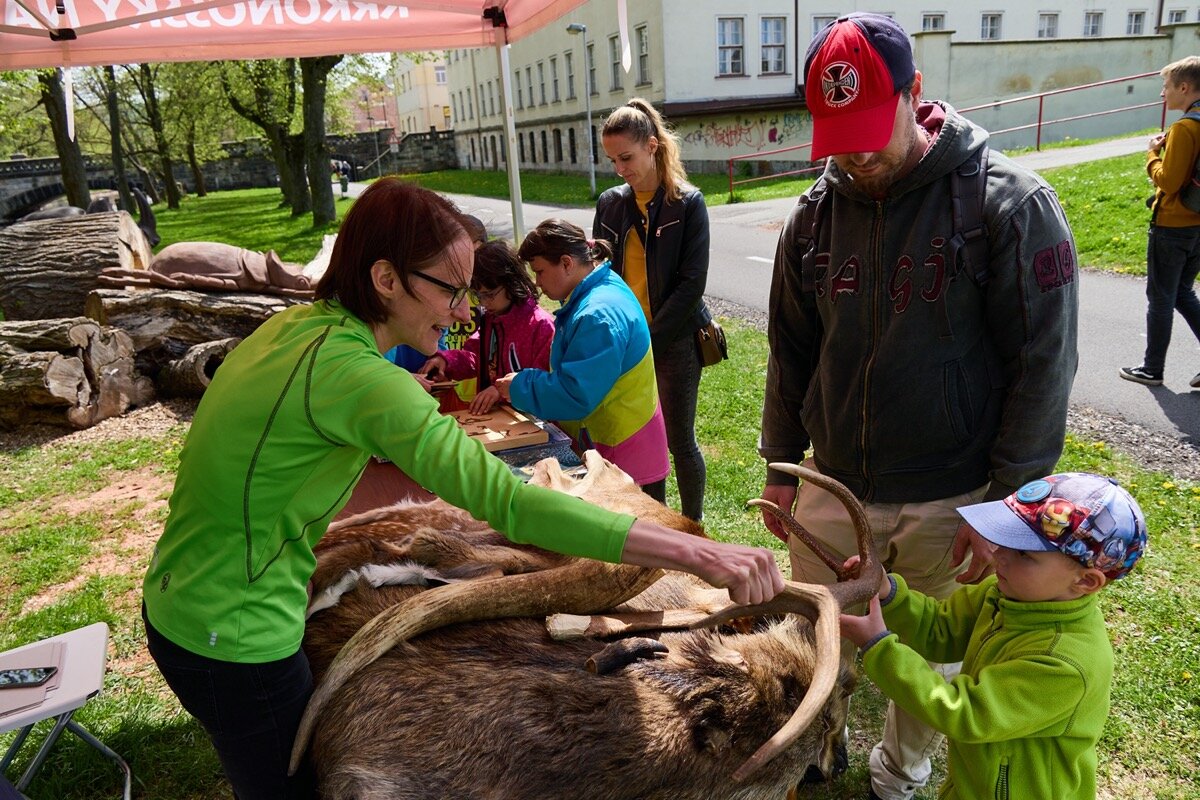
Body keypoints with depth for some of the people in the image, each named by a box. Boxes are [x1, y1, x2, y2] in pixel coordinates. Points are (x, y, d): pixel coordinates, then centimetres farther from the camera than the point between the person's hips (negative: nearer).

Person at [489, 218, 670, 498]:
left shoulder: (599, 315, -26)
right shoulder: (593, 294, 6)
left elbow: (576, 395, -28)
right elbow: (569, 370, 13)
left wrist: (519, 388, -15)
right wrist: (510, 387, 3)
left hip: (624, 453, -10)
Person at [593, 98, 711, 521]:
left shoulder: (687, 203, -7)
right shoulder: (609, 204, 6)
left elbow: (691, 283, -12)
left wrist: (650, 340, -16)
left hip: (674, 340, -4)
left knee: (679, 440, 4)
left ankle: (693, 525, 23)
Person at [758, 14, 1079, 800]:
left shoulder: (1011, 202, -13)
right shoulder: (816, 213, 0)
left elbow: (1043, 365, -11)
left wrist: (1008, 501, -12)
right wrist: (781, 467, 8)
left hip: (953, 499, -3)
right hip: (834, 486, 4)